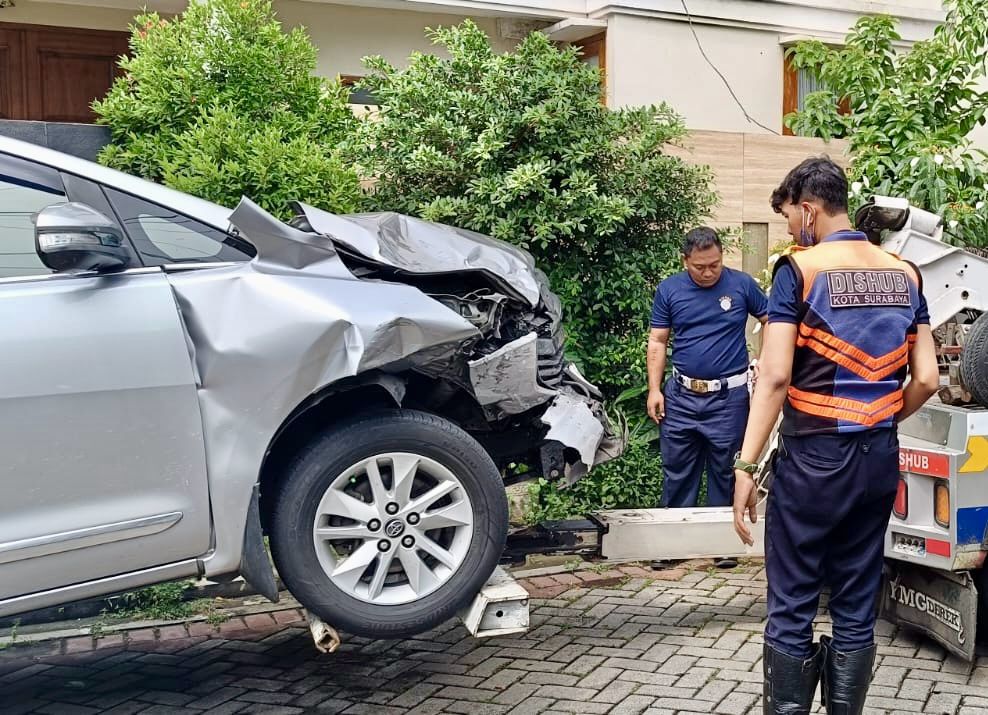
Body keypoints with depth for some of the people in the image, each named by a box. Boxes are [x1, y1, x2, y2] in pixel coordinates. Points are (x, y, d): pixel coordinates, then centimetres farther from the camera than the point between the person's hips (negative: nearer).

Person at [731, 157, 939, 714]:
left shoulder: (799, 270, -10)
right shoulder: (904, 275, 6)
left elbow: (775, 376, -16)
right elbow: (927, 380, 5)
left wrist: (745, 466, -14)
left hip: (814, 458, -5)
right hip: (881, 459, 5)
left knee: (792, 609, 3)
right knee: (858, 606, 12)